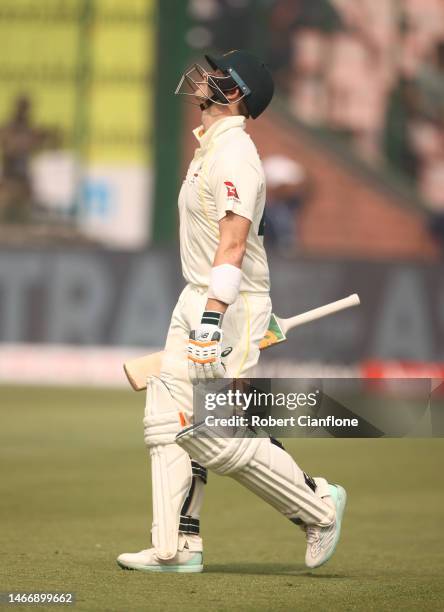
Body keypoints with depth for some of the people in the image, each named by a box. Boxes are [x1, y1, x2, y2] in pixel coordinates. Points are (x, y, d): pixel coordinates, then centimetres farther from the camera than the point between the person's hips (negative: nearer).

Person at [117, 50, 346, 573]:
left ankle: (318, 504, 5)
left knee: (218, 436, -10)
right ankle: (177, 549, 5)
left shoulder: (234, 151, -16)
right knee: (167, 421, 4)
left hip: (230, 304, -10)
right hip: (198, 298, 10)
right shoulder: (211, 147, 16)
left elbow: (233, 242, -25)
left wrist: (211, 319, -32)